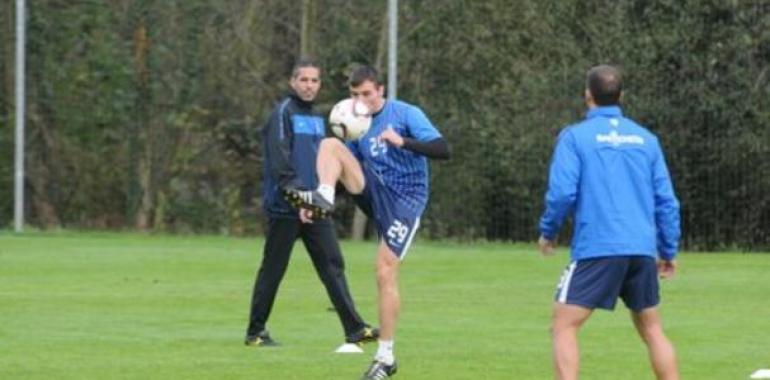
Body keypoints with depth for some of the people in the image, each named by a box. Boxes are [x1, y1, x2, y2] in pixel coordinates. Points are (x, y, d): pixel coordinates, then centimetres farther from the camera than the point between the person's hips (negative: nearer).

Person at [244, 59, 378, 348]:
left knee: (333, 265, -1)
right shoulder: (284, 113, -8)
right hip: (284, 208, -7)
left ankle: (355, 329, -6)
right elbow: (279, 159, -18)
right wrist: (296, 189, -26)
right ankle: (255, 332, 11)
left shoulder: (316, 118, 17)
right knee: (272, 270, 1)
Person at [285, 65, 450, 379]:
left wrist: (402, 142, -32)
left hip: (403, 199, -5)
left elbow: (442, 150, -17)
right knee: (330, 145, -13)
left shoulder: (405, 114, -8)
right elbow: (347, 166, 17)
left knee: (385, 272, -13)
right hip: (372, 191, 5)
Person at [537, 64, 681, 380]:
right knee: (651, 329, 16)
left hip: (596, 250, -5)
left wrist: (548, 232, 7)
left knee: (563, 327, -2)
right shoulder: (646, 139, 12)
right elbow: (666, 200, 11)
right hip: (642, 250, 5)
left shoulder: (575, 136, -1)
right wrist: (669, 251, 18)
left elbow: (562, 192, -10)